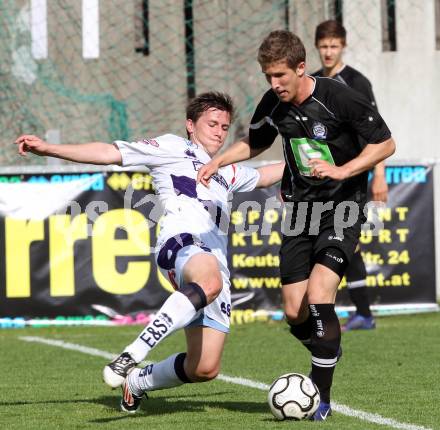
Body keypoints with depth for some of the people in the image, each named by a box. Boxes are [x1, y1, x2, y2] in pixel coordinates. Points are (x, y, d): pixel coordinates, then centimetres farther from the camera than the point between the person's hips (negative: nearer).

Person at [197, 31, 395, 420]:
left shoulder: (340, 98, -17)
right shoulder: (273, 105, 0)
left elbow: (385, 144, -9)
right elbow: (254, 144, 22)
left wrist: (341, 171, -21)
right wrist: (218, 161, 4)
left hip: (341, 207, -5)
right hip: (300, 208, 6)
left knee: (318, 297, -22)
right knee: (295, 314, 1)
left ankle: (321, 399, -12)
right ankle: (329, 350, 36)